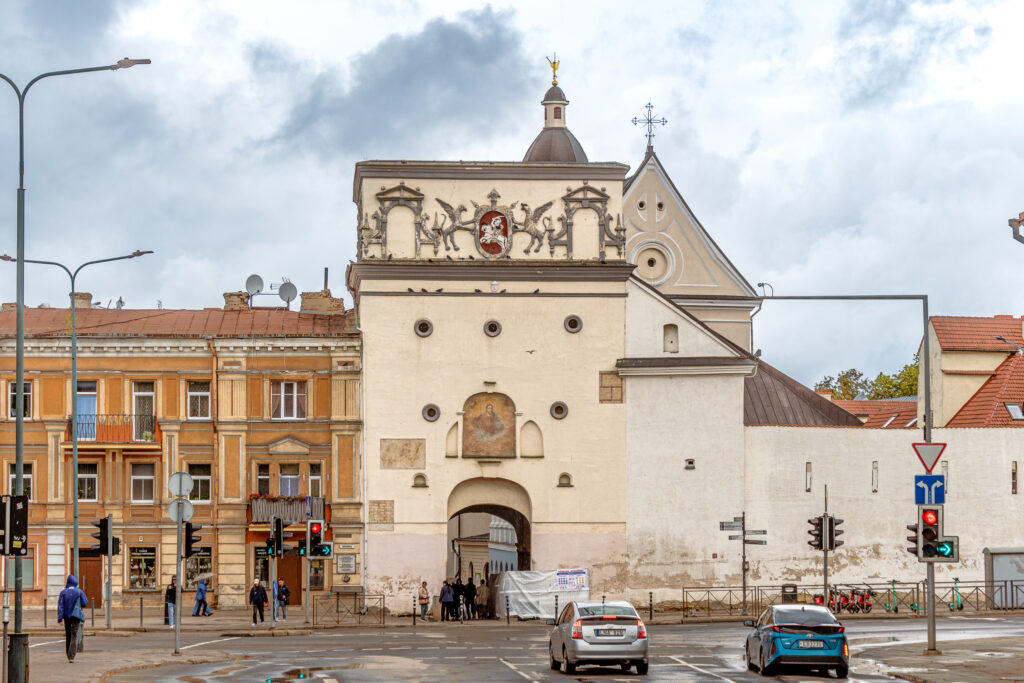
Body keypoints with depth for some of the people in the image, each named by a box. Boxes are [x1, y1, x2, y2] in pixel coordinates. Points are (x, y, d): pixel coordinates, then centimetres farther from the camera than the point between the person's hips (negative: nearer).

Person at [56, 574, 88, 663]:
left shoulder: (63, 593, -1)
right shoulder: (79, 592, -5)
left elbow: (60, 606, -8)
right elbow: (85, 603, -3)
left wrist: (60, 618, -11)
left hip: (67, 616, 2)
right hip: (76, 616, -2)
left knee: (68, 636, 16)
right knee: (74, 636, -4)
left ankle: (69, 656, 22)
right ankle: (71, 657, -17)